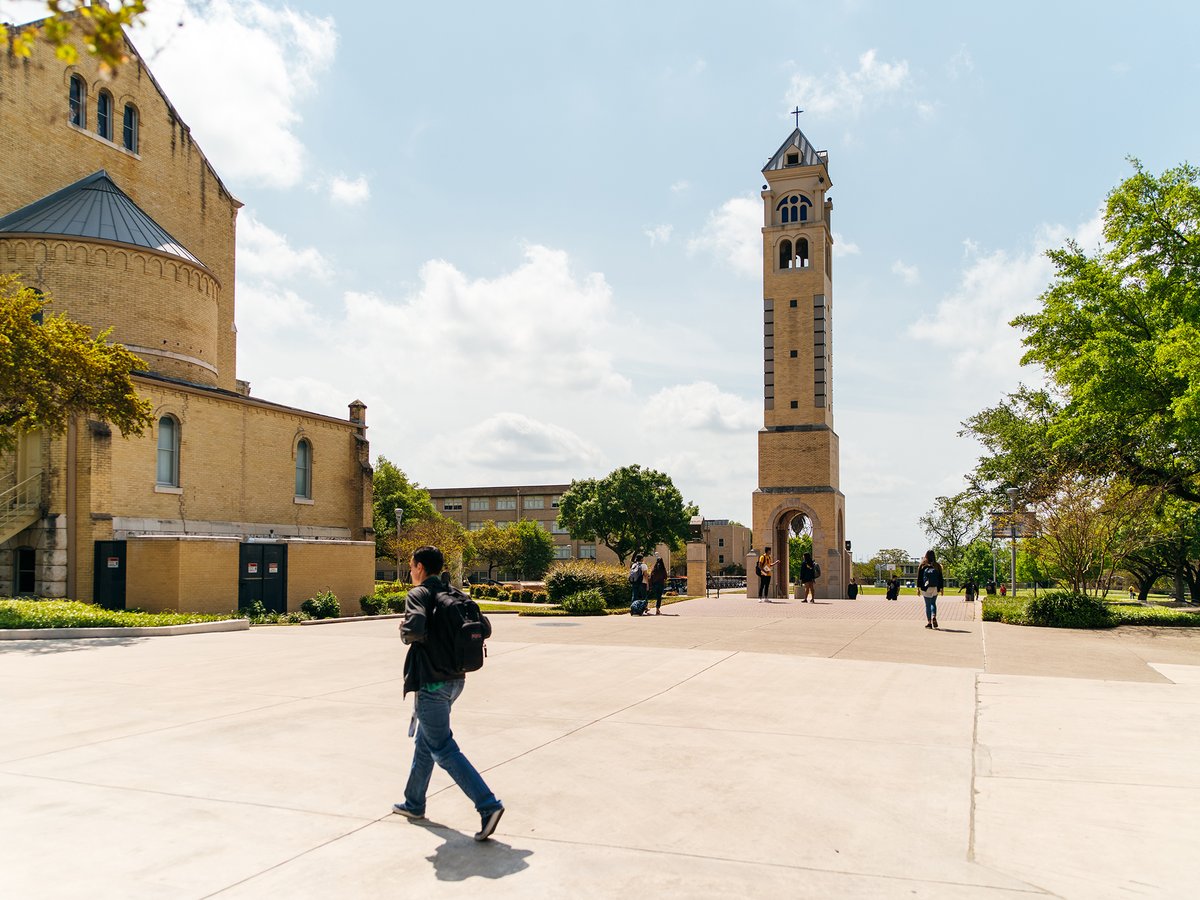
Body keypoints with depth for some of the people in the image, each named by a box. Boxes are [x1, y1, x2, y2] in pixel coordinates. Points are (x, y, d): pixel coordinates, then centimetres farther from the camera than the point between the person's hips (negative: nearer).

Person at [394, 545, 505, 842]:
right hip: (455, 679, 9)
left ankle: (488, 805, -14)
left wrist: (405, 633, -8)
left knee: (444, 750, -5)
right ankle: (414, 803, 37)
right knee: (425, 742, 23)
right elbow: (485, 629, 8)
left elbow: (415, 628, -30)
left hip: (431, 683, -9)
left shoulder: (418, 594, -12)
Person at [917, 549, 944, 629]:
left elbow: (919, 577, 0)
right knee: (933, 603, 16)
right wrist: (941, 588, 11)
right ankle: (934, 617, -8)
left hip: (926, 588, -2)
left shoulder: (922, 565, 1)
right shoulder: (937, 566, 5)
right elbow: (940, 578, 7)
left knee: (927, 604, 3)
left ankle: (929, 622, -1)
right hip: (935, 588, 2)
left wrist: (918, 587, 3)